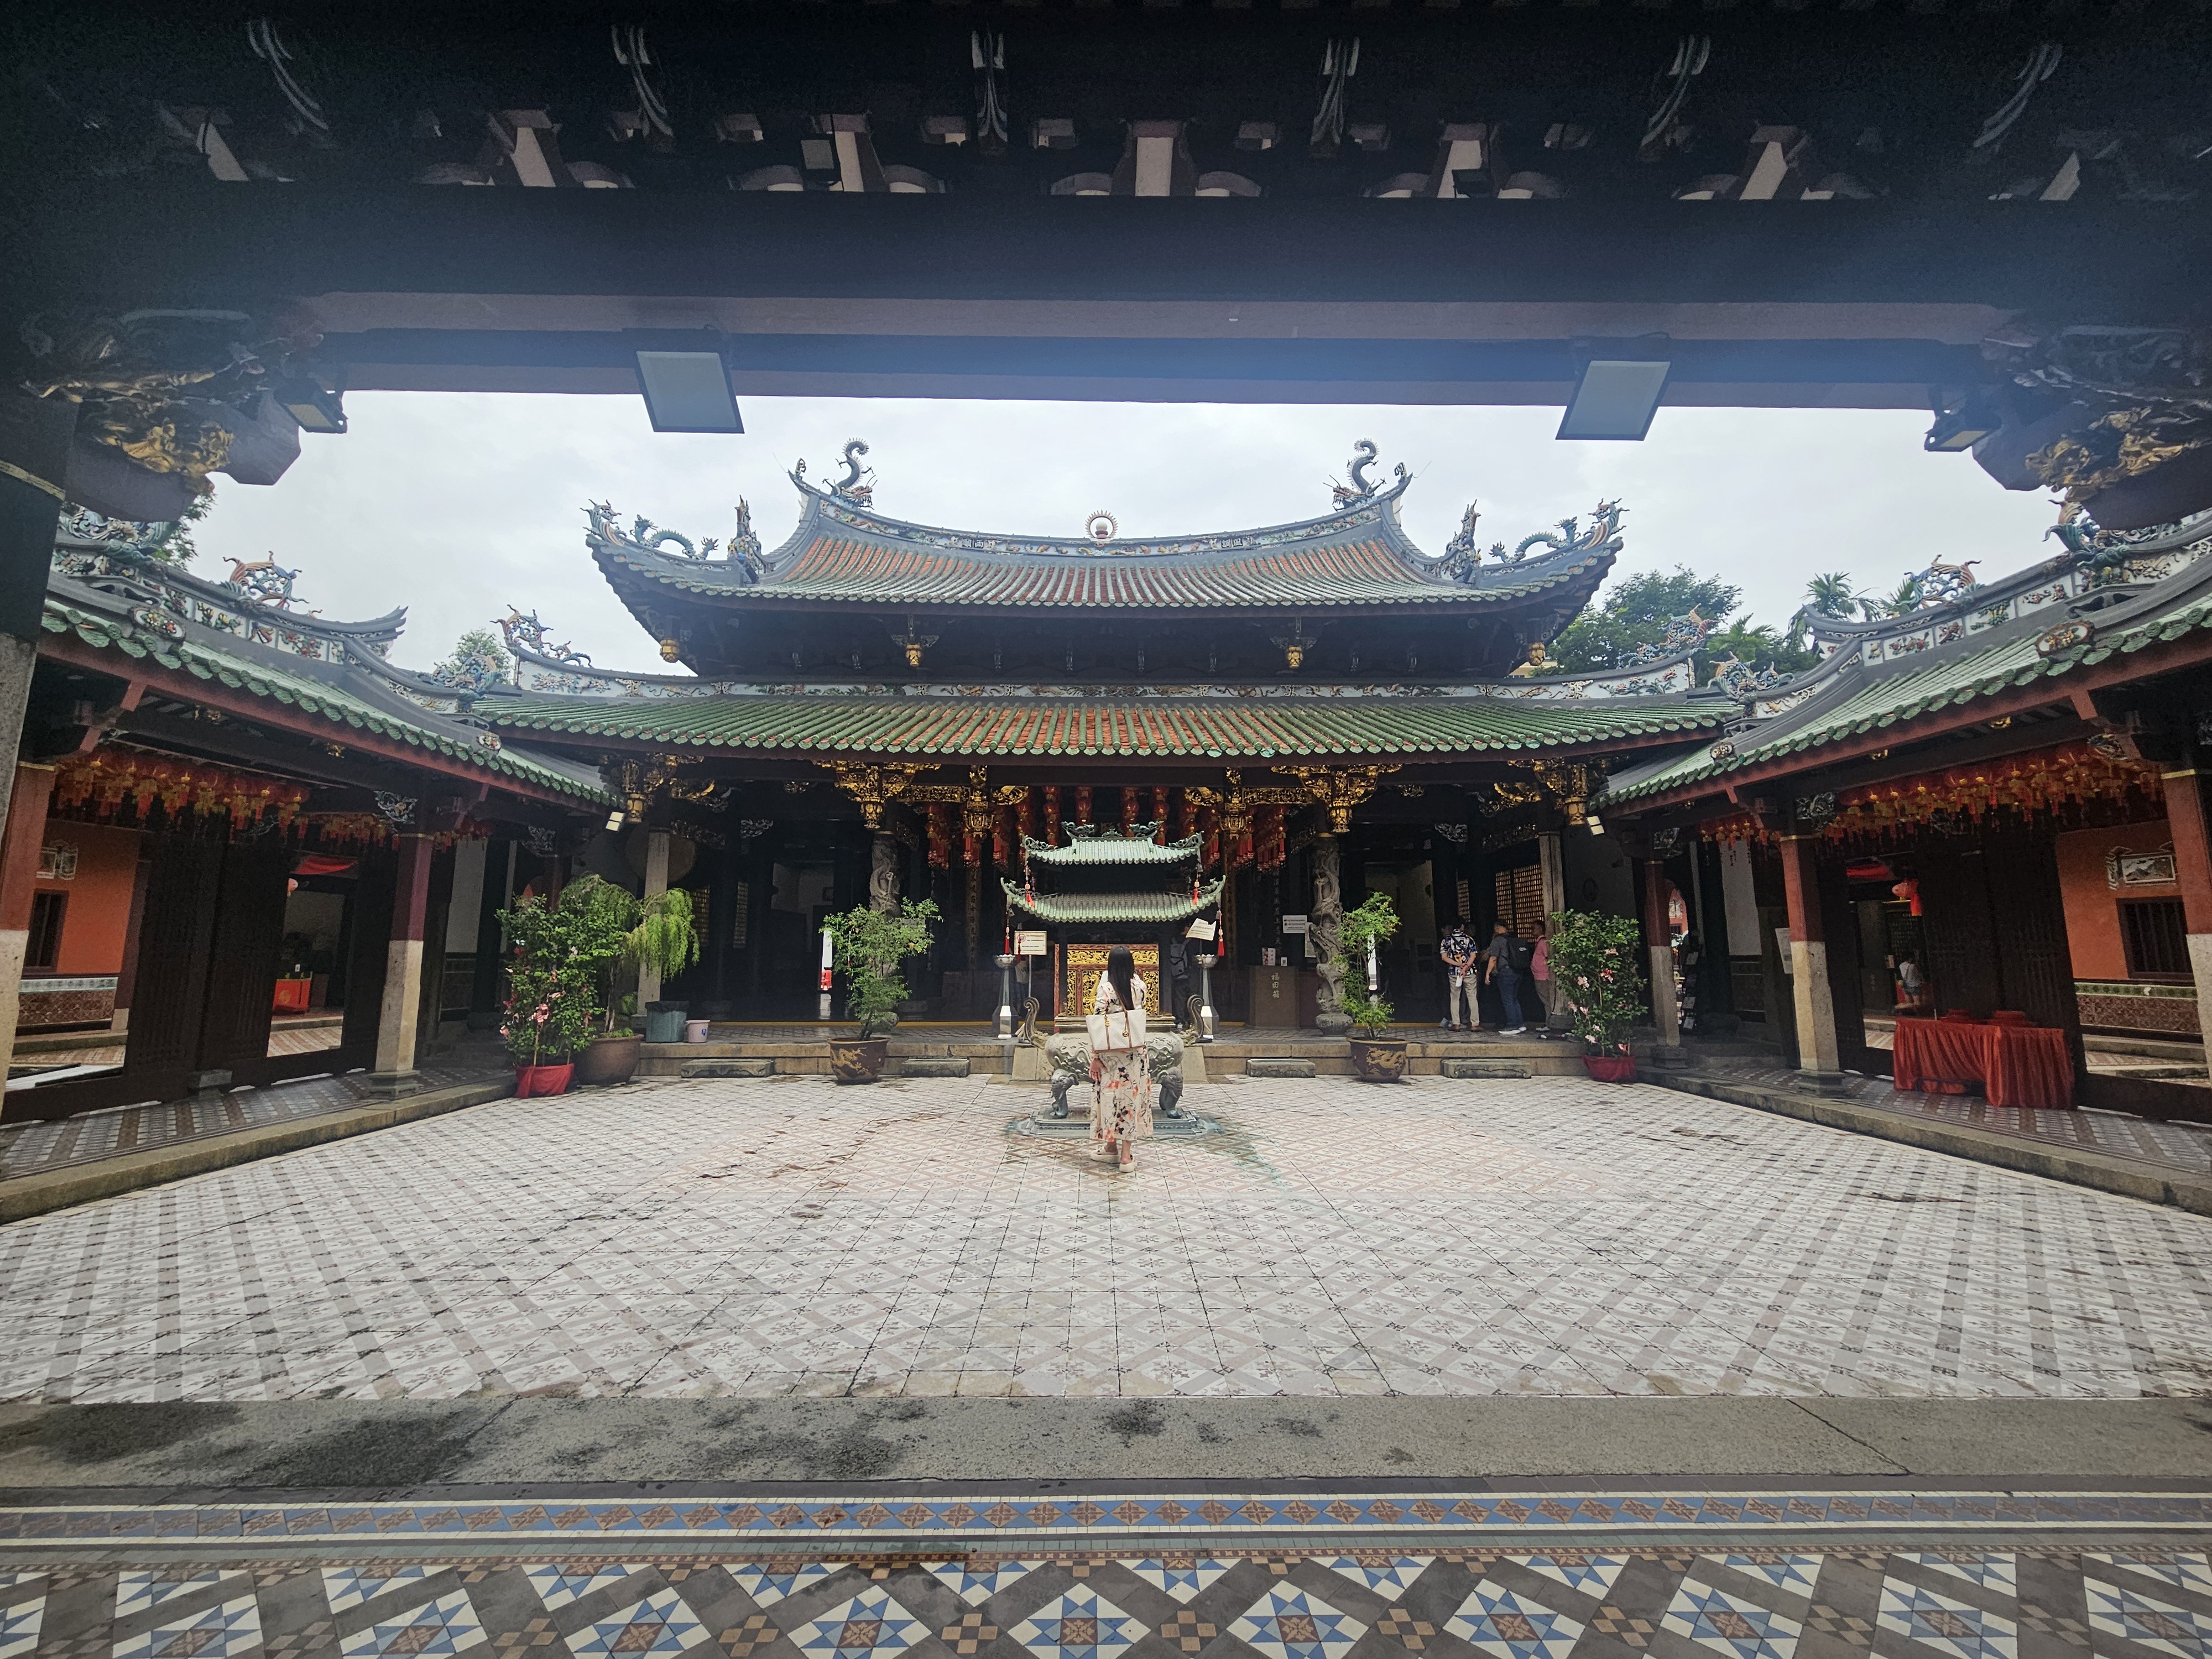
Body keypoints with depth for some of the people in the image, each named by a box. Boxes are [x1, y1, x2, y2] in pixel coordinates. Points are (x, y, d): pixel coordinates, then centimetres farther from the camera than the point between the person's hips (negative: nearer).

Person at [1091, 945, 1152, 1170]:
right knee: (1131, 1095, 8)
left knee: (1112, 1095, 12)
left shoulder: (1106, 987, -14)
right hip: (1136, 1052, 3)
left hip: (1111, 1053, -3)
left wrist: (1096, 1057, -9)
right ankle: (1126, 1154, 9)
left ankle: (1111, 1145, 26)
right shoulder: (1139, 986, -3)